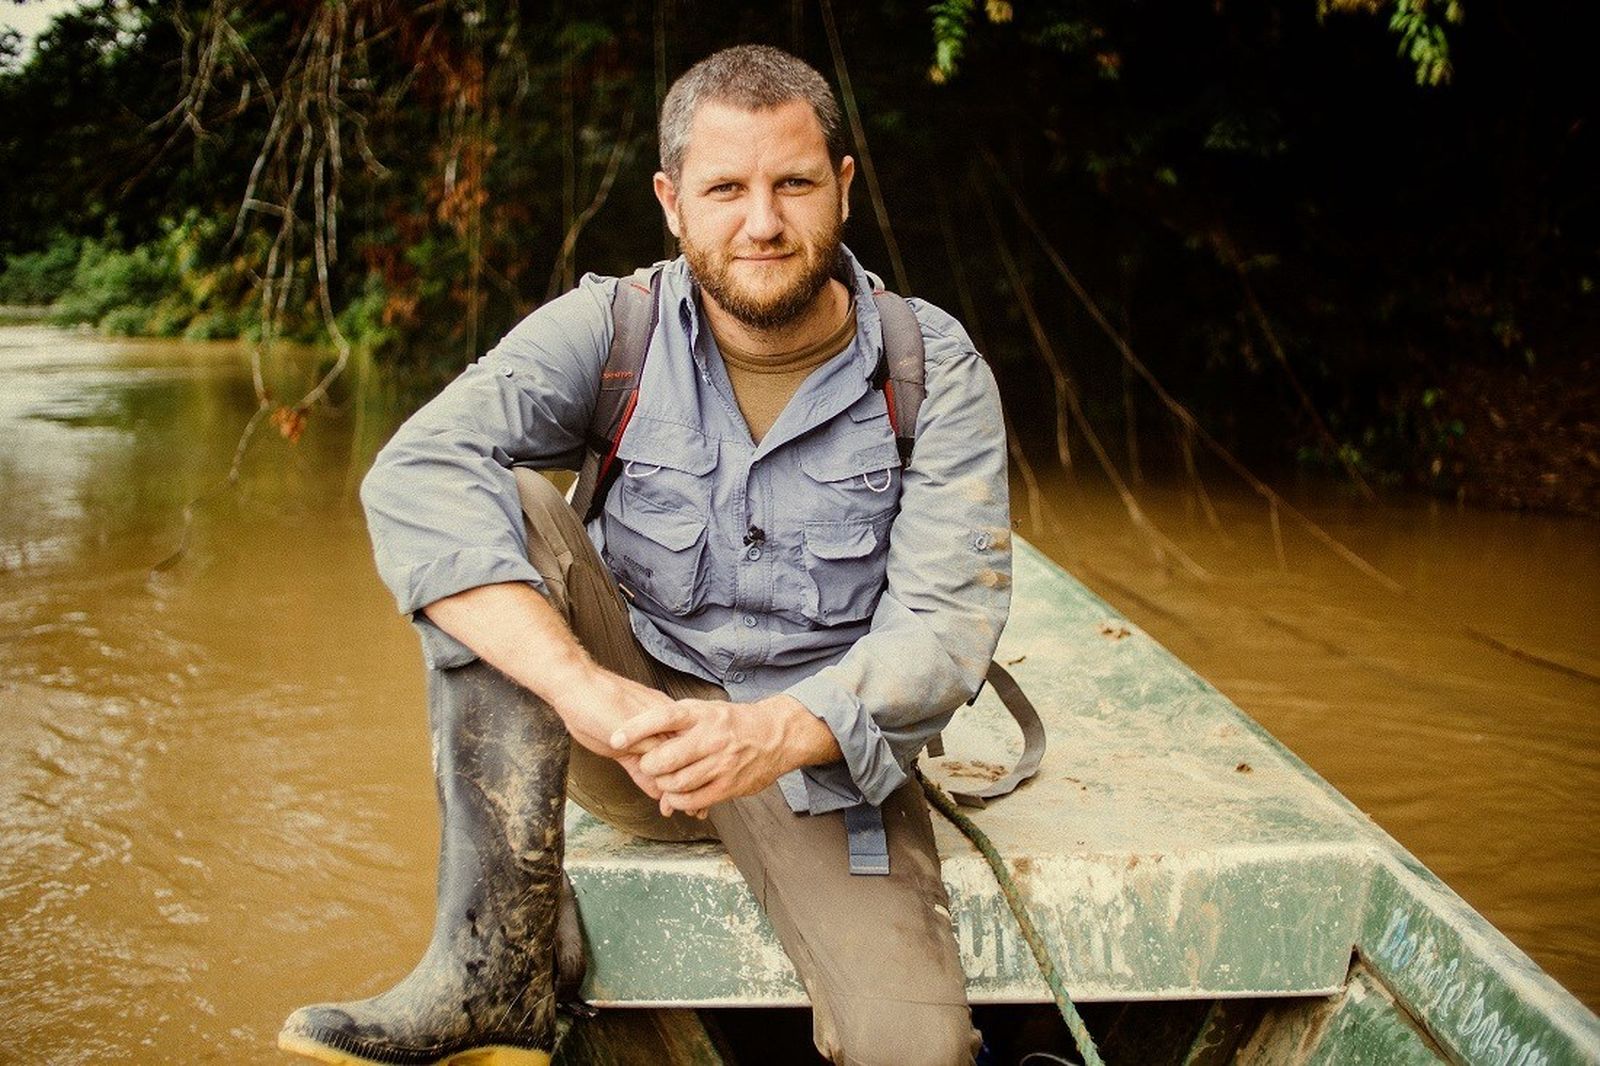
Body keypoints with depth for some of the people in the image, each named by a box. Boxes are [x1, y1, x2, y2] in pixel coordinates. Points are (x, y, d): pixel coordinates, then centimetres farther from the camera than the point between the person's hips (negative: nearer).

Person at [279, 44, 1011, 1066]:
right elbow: (416, 473, -24)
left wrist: (776, 732, -34)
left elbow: (948, 619, -15)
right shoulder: (611, 327, -8)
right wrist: (581, 689, -38)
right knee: (503, 506, -25)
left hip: (817, 751, -1)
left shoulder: (935, 370, -7)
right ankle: (494, 976, -26)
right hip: (626, 723, 1)